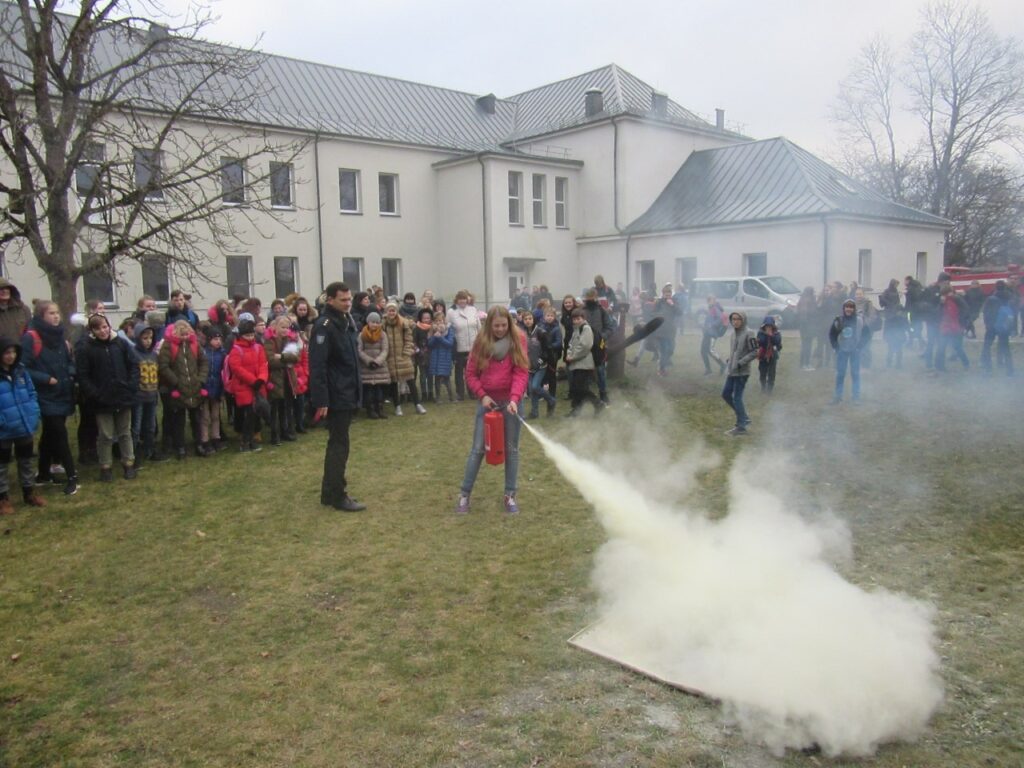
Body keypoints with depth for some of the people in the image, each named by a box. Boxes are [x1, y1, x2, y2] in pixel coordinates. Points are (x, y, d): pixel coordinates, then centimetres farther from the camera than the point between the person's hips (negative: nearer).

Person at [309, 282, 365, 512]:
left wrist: (355, 390, 17)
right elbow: (317, 365, -22)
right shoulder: (324, 326, -16)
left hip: (347, 394, 9)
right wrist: (321, 400, -26)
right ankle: (337, 495, 6)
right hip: (336, 396, -9)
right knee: (339, 444, -3)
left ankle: (330, 491, 24)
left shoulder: (347, 321, 12)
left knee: (337, 442, 14)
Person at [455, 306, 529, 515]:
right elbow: (471, 373, 1)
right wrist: (482, 395, -12)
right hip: (487, 400, 0)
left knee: (511, 448, 8)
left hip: (510, 400, 0)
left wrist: (514, 398, -25)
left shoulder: (518, 339, -5)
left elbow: (521, 372, -12)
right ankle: (464, 494, 11)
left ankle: (510, 495, 18)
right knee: (477, 448, 3)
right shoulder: (481, 341, -2)